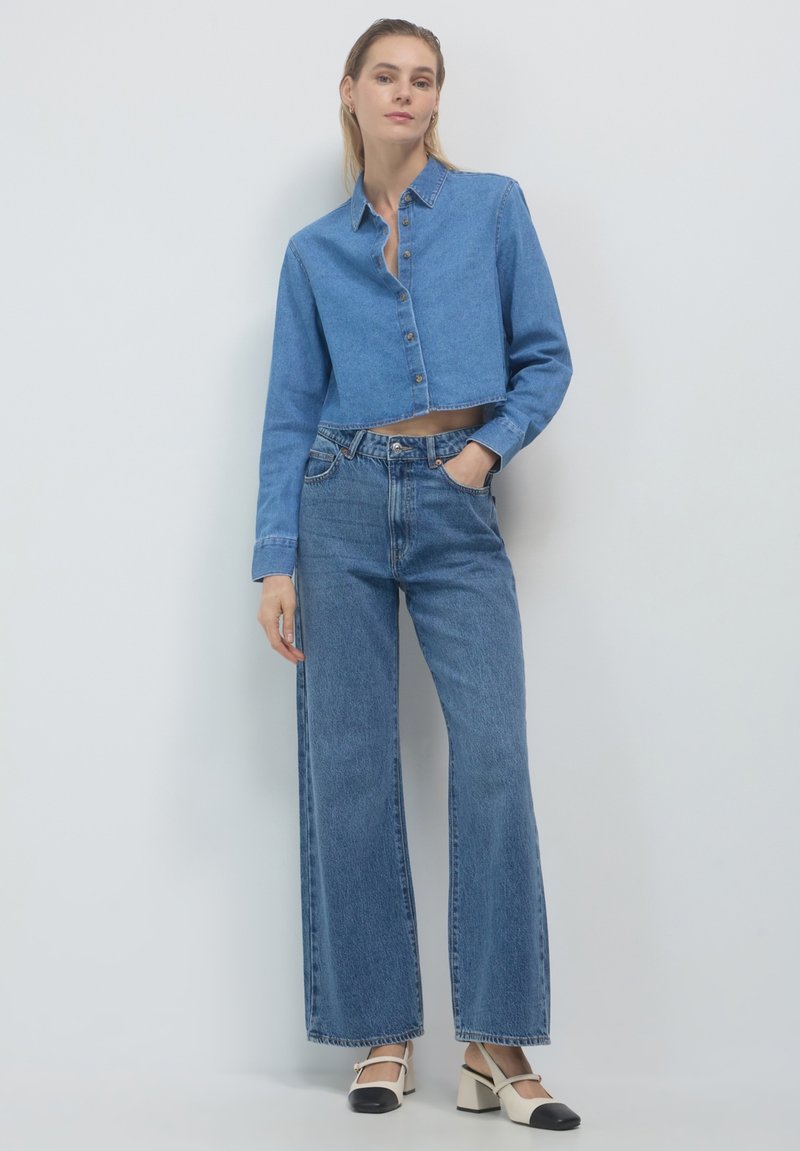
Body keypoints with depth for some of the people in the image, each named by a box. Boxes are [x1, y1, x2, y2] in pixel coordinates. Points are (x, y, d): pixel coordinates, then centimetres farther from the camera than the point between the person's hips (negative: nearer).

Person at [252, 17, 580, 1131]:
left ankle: (496, 1047, -5)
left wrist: (490, 447, -9)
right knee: (349, 767, -1)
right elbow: (290, 413, 9)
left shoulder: (494, 206, 10)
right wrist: (274, 560, 1)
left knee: (493, 758, -13)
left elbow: (546, 357, 8)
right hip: (342, 502, 2)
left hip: (458, 506, -1)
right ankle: (381, 1036, 9)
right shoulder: (314, 251, 13)